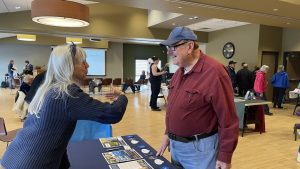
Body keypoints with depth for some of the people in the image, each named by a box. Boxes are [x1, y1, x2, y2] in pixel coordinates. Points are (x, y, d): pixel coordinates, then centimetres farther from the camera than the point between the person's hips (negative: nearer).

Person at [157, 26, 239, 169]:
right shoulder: (179, 72, 5)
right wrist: (168, 134, 14)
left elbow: (228, 119, -20)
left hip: (200, 147, -7)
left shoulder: (214, 72, -21)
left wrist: (225, 157, -16)